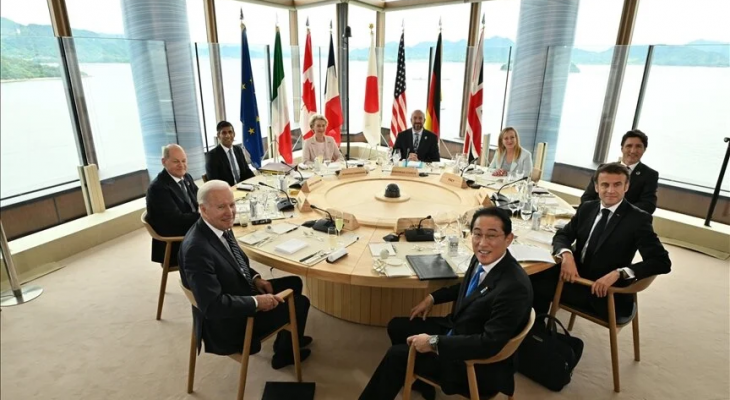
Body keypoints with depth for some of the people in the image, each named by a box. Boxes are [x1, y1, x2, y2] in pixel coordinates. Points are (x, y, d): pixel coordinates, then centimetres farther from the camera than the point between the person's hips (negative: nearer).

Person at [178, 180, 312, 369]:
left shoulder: (221, 226, -5)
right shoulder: (196, 249, -33)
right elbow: (212, 304, -32)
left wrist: (255, 278, -3)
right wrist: (257, 302, -25)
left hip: (240, 294, 9)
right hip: (227, 324, -8)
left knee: (294, 283, 16)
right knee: (300, 303, 0)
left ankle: (288, 339, 37)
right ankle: (284, 352, 27)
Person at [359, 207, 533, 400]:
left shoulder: (514, 287, -32)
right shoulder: (483, 259, -7)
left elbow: (490, 343, -31)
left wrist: (434, 342, -28)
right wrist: (432, 297, 8)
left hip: (477, 361, -8)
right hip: (457, 328, 8)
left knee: (397, 355, -8)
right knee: (396, 326, 12)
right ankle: (421, 379, 33)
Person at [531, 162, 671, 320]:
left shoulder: (638, 218, -10)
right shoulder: (587, 208, 6)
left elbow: (662, 261, -16)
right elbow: (562, 235, 5)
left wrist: (618, 273, -30)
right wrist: (567, 255, -19)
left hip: (605, 292, -5)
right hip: (575, 275, 5)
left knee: (540, 286, -21)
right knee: (535, 277, -18)